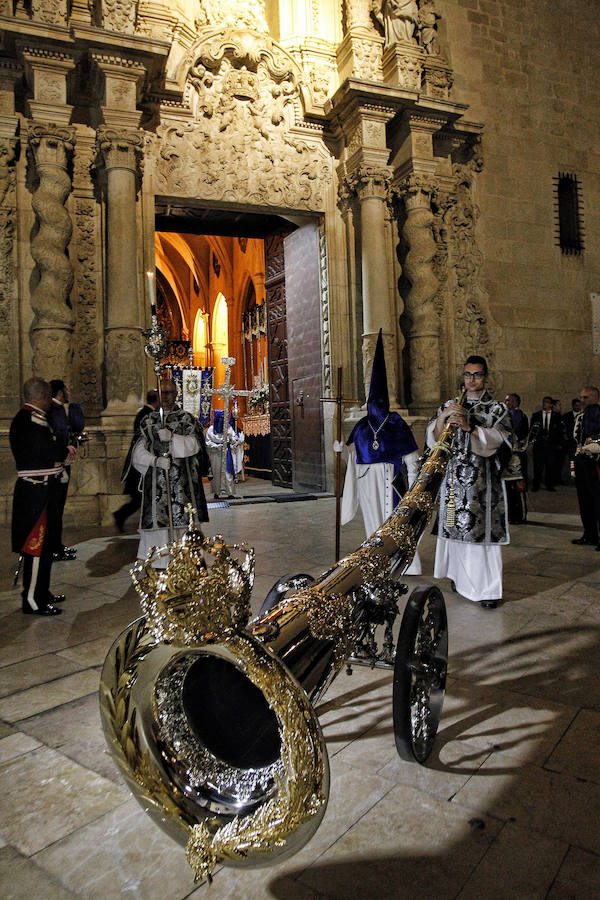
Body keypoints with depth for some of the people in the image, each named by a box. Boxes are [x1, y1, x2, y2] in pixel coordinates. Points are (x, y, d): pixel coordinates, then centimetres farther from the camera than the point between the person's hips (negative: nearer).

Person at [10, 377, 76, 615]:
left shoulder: (24, 418, 16)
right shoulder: (32, 420, -18)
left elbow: (51, 450, 15)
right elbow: (54, 452, -25)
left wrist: (63, 453, -2)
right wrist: (67, 452, -5)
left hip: (36, 490, 11)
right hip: (38, 494, -11)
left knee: (43, 543, 19)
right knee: (37, 545, -3)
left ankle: (40, 593, 31)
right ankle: (33, 600, 7)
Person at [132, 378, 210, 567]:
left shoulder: (187, 419, 9)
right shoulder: (149, 420, 14)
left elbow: (194, 444, -4)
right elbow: (139, 452, 7)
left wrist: (172, 437, -19)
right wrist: (156, 460, -11)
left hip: (181, 480, -1)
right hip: (156, 481, 2)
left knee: (182, 520, -7)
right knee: (157, 519, -4)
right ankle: (159, 564, 2)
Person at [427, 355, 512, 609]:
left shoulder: (497, 409, 6)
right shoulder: (450, 406, 15)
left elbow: (498, 440, -11)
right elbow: (433, 436, 4)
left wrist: (469, 427, -23)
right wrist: (443, 417, -14)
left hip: (482, 481, -3)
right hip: (454, 478, 3)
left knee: (483, 530, -6)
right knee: (456, 528, 5)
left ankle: (489, 588, 1)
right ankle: (460, 577, 19)